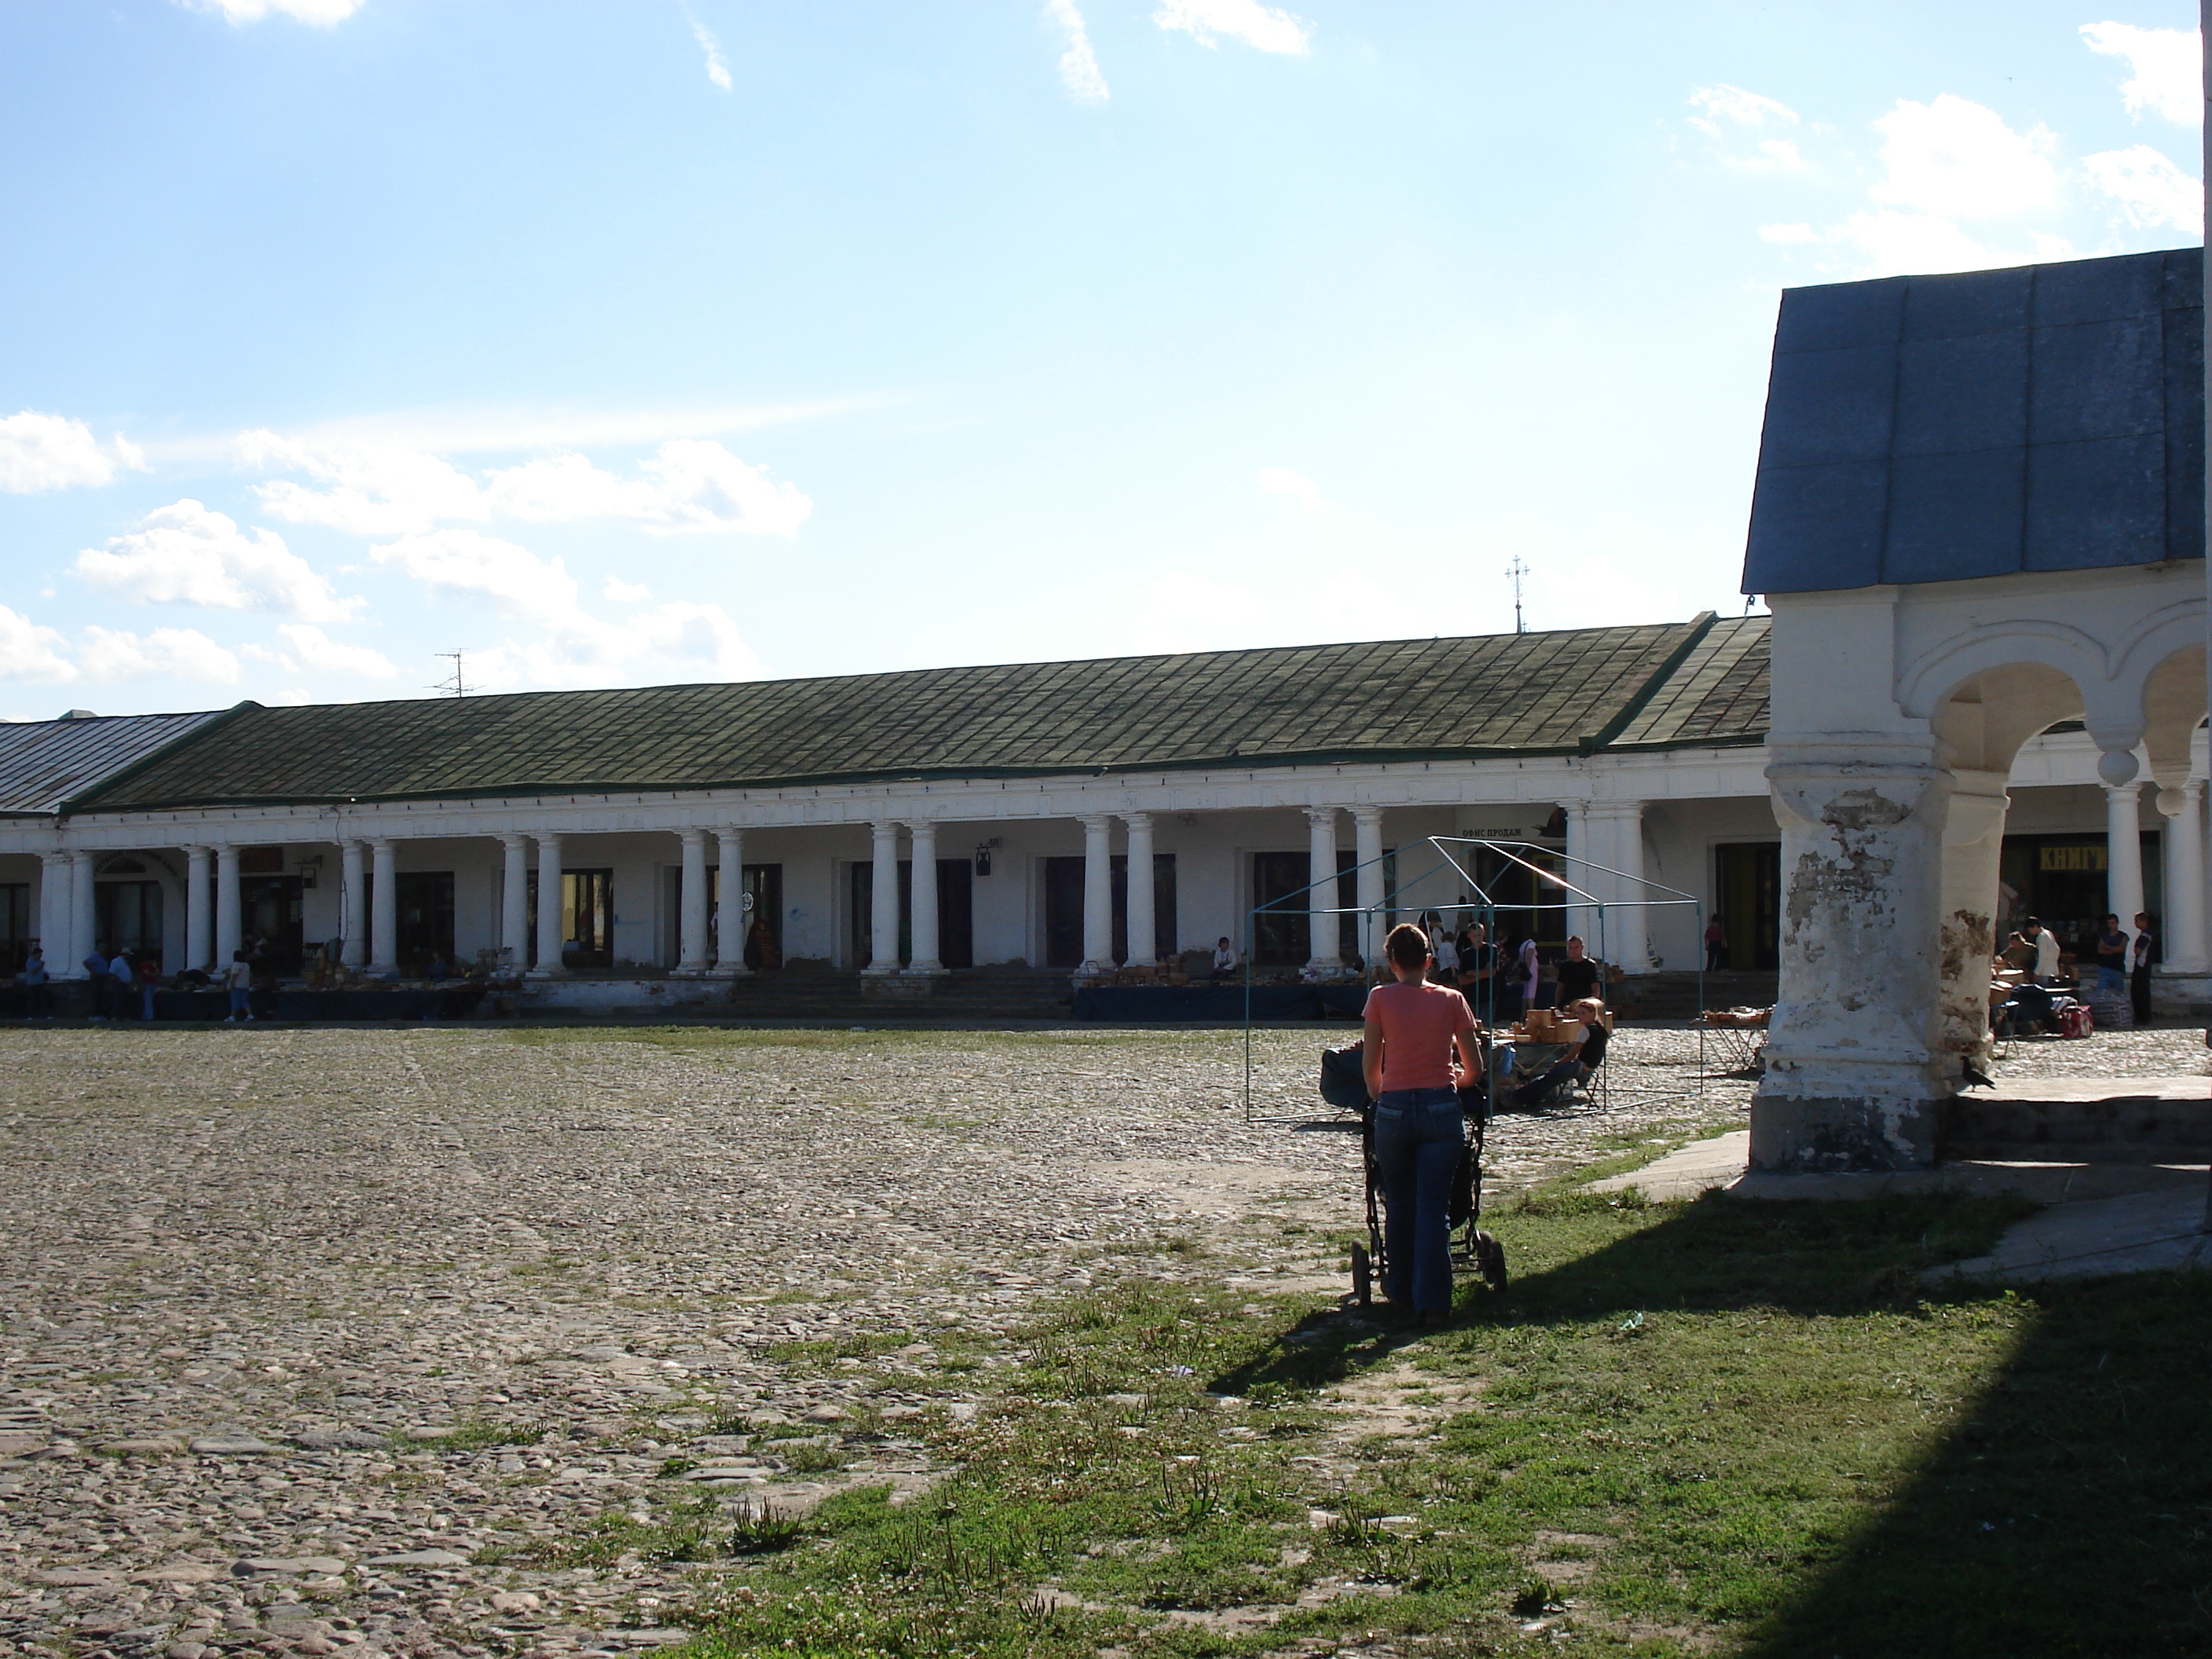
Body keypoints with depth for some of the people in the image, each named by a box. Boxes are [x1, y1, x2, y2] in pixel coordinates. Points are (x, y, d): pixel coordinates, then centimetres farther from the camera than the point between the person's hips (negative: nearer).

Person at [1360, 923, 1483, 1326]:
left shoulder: (1381, 998, -1)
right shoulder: (1451, 1000, 3)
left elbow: (1370, 1065, 0)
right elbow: (1474, 1069, 6)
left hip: (1394, 1108, 0)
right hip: (1442, 1108, 1)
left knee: (1399, 1205, 16)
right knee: (1434, 1207, 1)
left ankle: (1401, 1289, 28)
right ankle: (1432, 1302, -4)